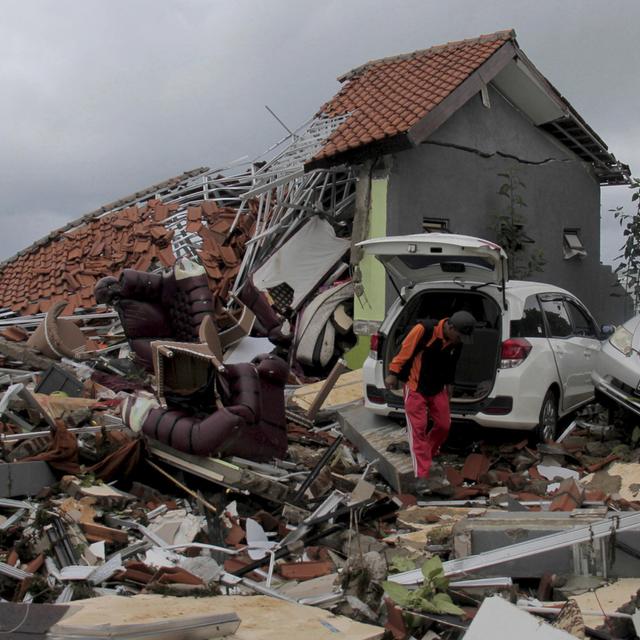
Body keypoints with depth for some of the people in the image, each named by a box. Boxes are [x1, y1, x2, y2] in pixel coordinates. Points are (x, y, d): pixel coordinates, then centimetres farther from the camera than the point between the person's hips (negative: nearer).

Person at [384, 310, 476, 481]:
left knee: (444, 425, 8)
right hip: (415, 387, -6)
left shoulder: (457, 341, -6)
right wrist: (393, 373, -14)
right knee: (418, 429, -6)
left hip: (438, 388, 6)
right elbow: (405, 350, -19)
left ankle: (428, 454, 35)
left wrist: (449, 383, 18)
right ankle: (422, 476, -4)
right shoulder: (424, 329, -26)